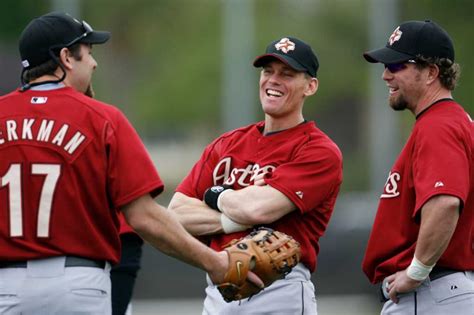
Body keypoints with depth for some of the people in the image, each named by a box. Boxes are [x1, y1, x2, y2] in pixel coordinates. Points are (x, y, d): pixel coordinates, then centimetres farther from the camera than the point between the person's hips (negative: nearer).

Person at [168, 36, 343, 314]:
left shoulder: (320, 151, -3)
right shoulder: (226, 145, 16)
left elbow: (259, 208, -17)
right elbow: (176, 215, 7)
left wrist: (216, 196, 3)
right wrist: (234, 219, -9)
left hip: (280, 292, -6)